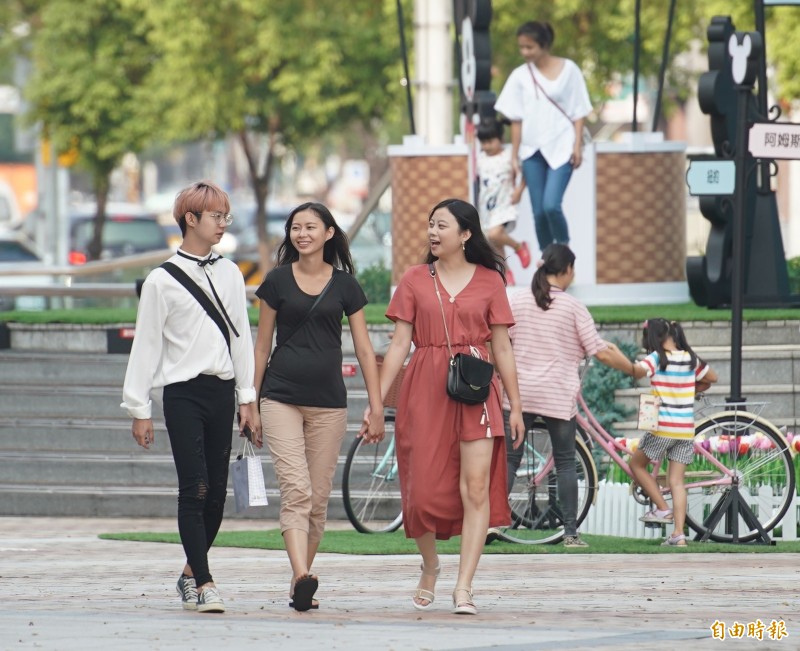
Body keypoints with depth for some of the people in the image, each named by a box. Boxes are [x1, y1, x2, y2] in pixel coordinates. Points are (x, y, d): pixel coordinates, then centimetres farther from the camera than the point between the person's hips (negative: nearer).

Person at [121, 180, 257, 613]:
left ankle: (191, 574, 21)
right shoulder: (163, 280, -2)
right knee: (194, 488, -11)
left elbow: (241, 336, 15)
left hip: (221, 391, 4)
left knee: (216, 491, 5)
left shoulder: (230, 275, 11)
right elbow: (146, 345, 0)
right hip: (183, 393, -4)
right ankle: (203, 584, -11)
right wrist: (139, 407, -2)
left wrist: (247, 398, 11)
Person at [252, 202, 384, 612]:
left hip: (328, 401, 2)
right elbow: (262, 345, 9)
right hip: (281, 398, -2)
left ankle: (300, 582, 15)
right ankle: (302, 578, -29)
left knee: (318, 497, 4)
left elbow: (364, 350, 7)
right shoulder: (278, 281, 4)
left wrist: (376, 408, 3)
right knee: (296, 489, -16)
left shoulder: (345, 285, 6)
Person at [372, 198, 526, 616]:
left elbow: (502, 348, 8)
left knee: (476, 487, -12)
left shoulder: (489, 281, 6)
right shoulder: (415, 280, 7)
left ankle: (463, 589, -11)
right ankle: (429, 566, 30)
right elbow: (399, 344, 6)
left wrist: (515, 406, 5)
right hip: (424, 390, 1)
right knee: (423, 487, 2)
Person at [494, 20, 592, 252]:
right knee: (539, 211, 2)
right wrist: (514, 155, 4)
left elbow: (578, 112, 1)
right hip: (532, 150, 3)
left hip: (561, 148, -3)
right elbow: (516, 118, 6)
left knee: (551, 205, -16)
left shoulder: (568, 69, -1)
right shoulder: (520, 75, 4)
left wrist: (577, 145, -6)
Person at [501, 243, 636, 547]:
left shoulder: (516, 301, 1)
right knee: (565, 463, 7)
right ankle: (570, 532, 5)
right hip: (559, 397, -2)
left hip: (519, 393, 2)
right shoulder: (573, 307, -5)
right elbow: (600, 352, -6)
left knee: (509, 460, 6)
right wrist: (634, 369, 6)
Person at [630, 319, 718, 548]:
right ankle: (678, 534, -4)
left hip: (663, 427, -5)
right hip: (687, 428, 5)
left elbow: (638, 370, -28)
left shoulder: (657, 358, -9)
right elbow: (711, 377, 23)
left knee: (637, 464, 17)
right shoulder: (690, 359, 8)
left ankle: (662, 508, 8)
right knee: (677, 482, 5)